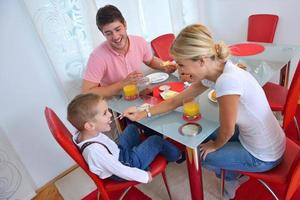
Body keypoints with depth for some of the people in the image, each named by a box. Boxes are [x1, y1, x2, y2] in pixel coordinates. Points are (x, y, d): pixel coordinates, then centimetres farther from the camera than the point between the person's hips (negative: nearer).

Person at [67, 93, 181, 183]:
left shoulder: (81, 134, -16)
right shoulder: (95, 150, -40)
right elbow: (120, 170, -29)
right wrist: (144, 176, -18)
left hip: (119, 152, 8)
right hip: (126, 164, -8)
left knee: (132, 128, 21)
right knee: (156, 141, -3)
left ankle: (138, 149, 42)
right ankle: (175, 155, 26)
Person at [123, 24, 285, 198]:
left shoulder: (227, 80, -35)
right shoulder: (212, 73, -9)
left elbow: (227, 130, -24)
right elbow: (177, 101, 1)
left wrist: (215, 145, -2)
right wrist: (144, 113, -2)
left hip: (264, 156, -7)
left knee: (198, 154, 3)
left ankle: (232, 180, 31)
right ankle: (234, 174, 38)